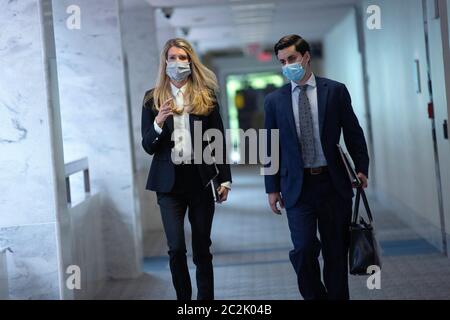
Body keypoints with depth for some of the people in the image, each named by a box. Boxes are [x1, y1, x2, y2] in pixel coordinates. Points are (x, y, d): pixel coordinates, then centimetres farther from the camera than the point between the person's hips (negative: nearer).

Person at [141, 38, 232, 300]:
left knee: (202, 247, 7)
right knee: (176, 247, -7)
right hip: (169, 181, 0)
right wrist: (159, 122, -17)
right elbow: (148, 146, 2)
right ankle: (183, 298, 10)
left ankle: (206, 297, 16)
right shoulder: (153, 99, 4)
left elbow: (219, 140, 6)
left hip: (201, 180, 0)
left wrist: (225, 179, 2)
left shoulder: (206, 97, 4)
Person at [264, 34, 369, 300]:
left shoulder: (335, 90, 2)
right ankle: (315, 295, 11)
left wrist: (362, 168, 0)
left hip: (333, 183, 0)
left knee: (336, 251, 6)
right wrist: (273, 188, 6)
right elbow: (271, 147, 8)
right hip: (297, 186, 0)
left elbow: (353, 133, 7)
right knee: (303, 249, -9)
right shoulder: (275, 100, 5)